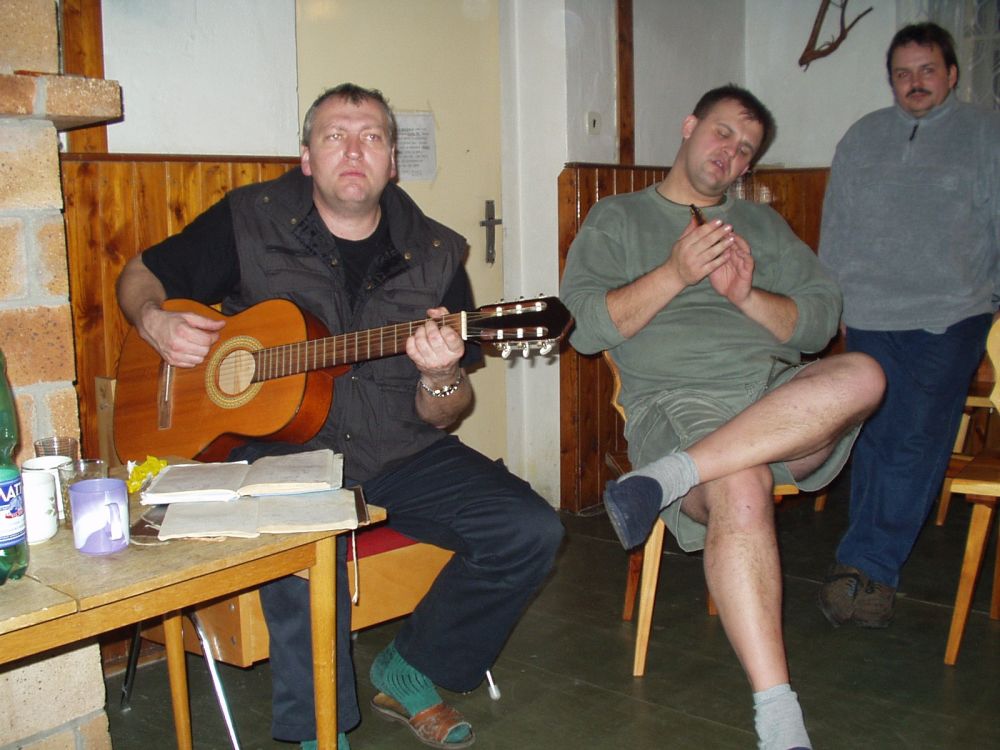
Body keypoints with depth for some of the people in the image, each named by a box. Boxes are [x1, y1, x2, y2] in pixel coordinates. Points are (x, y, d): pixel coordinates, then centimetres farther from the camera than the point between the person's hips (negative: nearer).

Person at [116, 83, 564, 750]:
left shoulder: (434, 255, 4)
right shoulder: (250, 221, 0)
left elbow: (443, 417, 5)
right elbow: (140, 276, 13)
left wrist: (441, 378, -19)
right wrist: (157, 324, -9)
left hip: (402, 451, 4)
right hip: (283, 447, -3)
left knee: (530, 531, -12)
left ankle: (411, 671, 10)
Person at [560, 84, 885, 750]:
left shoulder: (763, 224, 28)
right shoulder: (616, 220, 18)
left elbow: (821, 319, 15)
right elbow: (586, 326, 2)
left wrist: (748, 296, -3)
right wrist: (675, 274, -7)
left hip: (785, 400, 4)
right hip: (679, 400, -3)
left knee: (863, 376, -31)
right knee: (742, 490, -37)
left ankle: (665, 477, -35)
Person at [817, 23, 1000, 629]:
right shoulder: (862, 138, 16)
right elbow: (836, 228, 18)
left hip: (950, 317, -2)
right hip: (871, 317, 3)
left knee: (917, 442, -11)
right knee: (874, 441, 0)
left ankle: (863, 567, -8)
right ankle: (875, 576, 8)